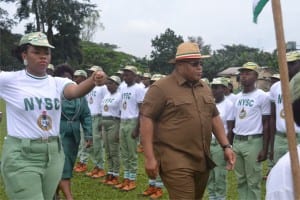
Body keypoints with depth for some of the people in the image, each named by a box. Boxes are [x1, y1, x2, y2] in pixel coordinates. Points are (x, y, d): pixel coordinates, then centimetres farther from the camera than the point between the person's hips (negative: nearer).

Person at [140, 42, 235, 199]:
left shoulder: (205, 88, 14)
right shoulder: (161, 88, -9)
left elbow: (214, 117, 20)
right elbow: (146, 119, -11)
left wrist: (226, 146, 10)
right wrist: (150, 157, -16)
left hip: (202, 161, 7)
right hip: (176, 162, -7)